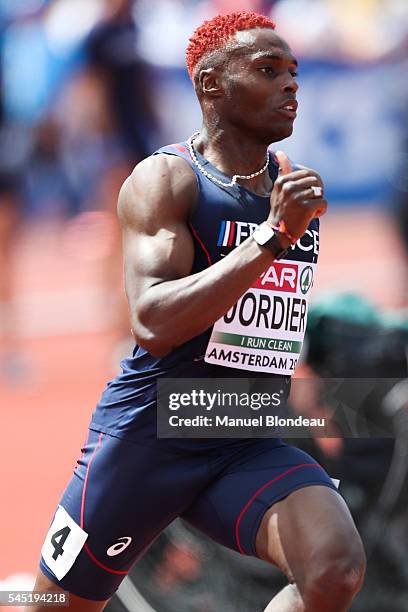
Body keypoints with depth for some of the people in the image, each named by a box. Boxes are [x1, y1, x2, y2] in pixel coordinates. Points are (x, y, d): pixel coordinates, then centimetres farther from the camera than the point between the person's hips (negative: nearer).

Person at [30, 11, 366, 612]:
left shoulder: (294, 185, 9)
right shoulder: (166, 179, -12)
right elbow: (152, 324, -27)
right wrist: (272, 237, -30)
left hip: (248, 448, 4)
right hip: (147, 436, -4)